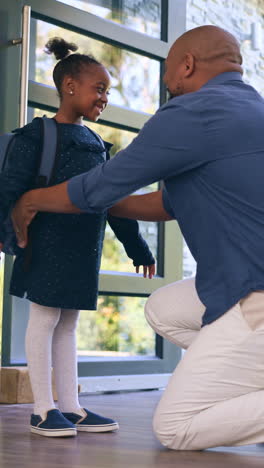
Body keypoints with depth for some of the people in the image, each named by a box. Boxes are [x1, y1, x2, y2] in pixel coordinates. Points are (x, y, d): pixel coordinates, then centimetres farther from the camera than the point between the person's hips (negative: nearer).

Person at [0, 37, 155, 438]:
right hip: (49, 242, -7)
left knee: (68, 322, 10)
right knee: (45, 318, -2)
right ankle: (43, 409, 5)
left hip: (84, 248, 7)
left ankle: (70, 407, 14)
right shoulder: (38, 134, -6)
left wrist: (136, 245, 19)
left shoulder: (95, 144, 16)